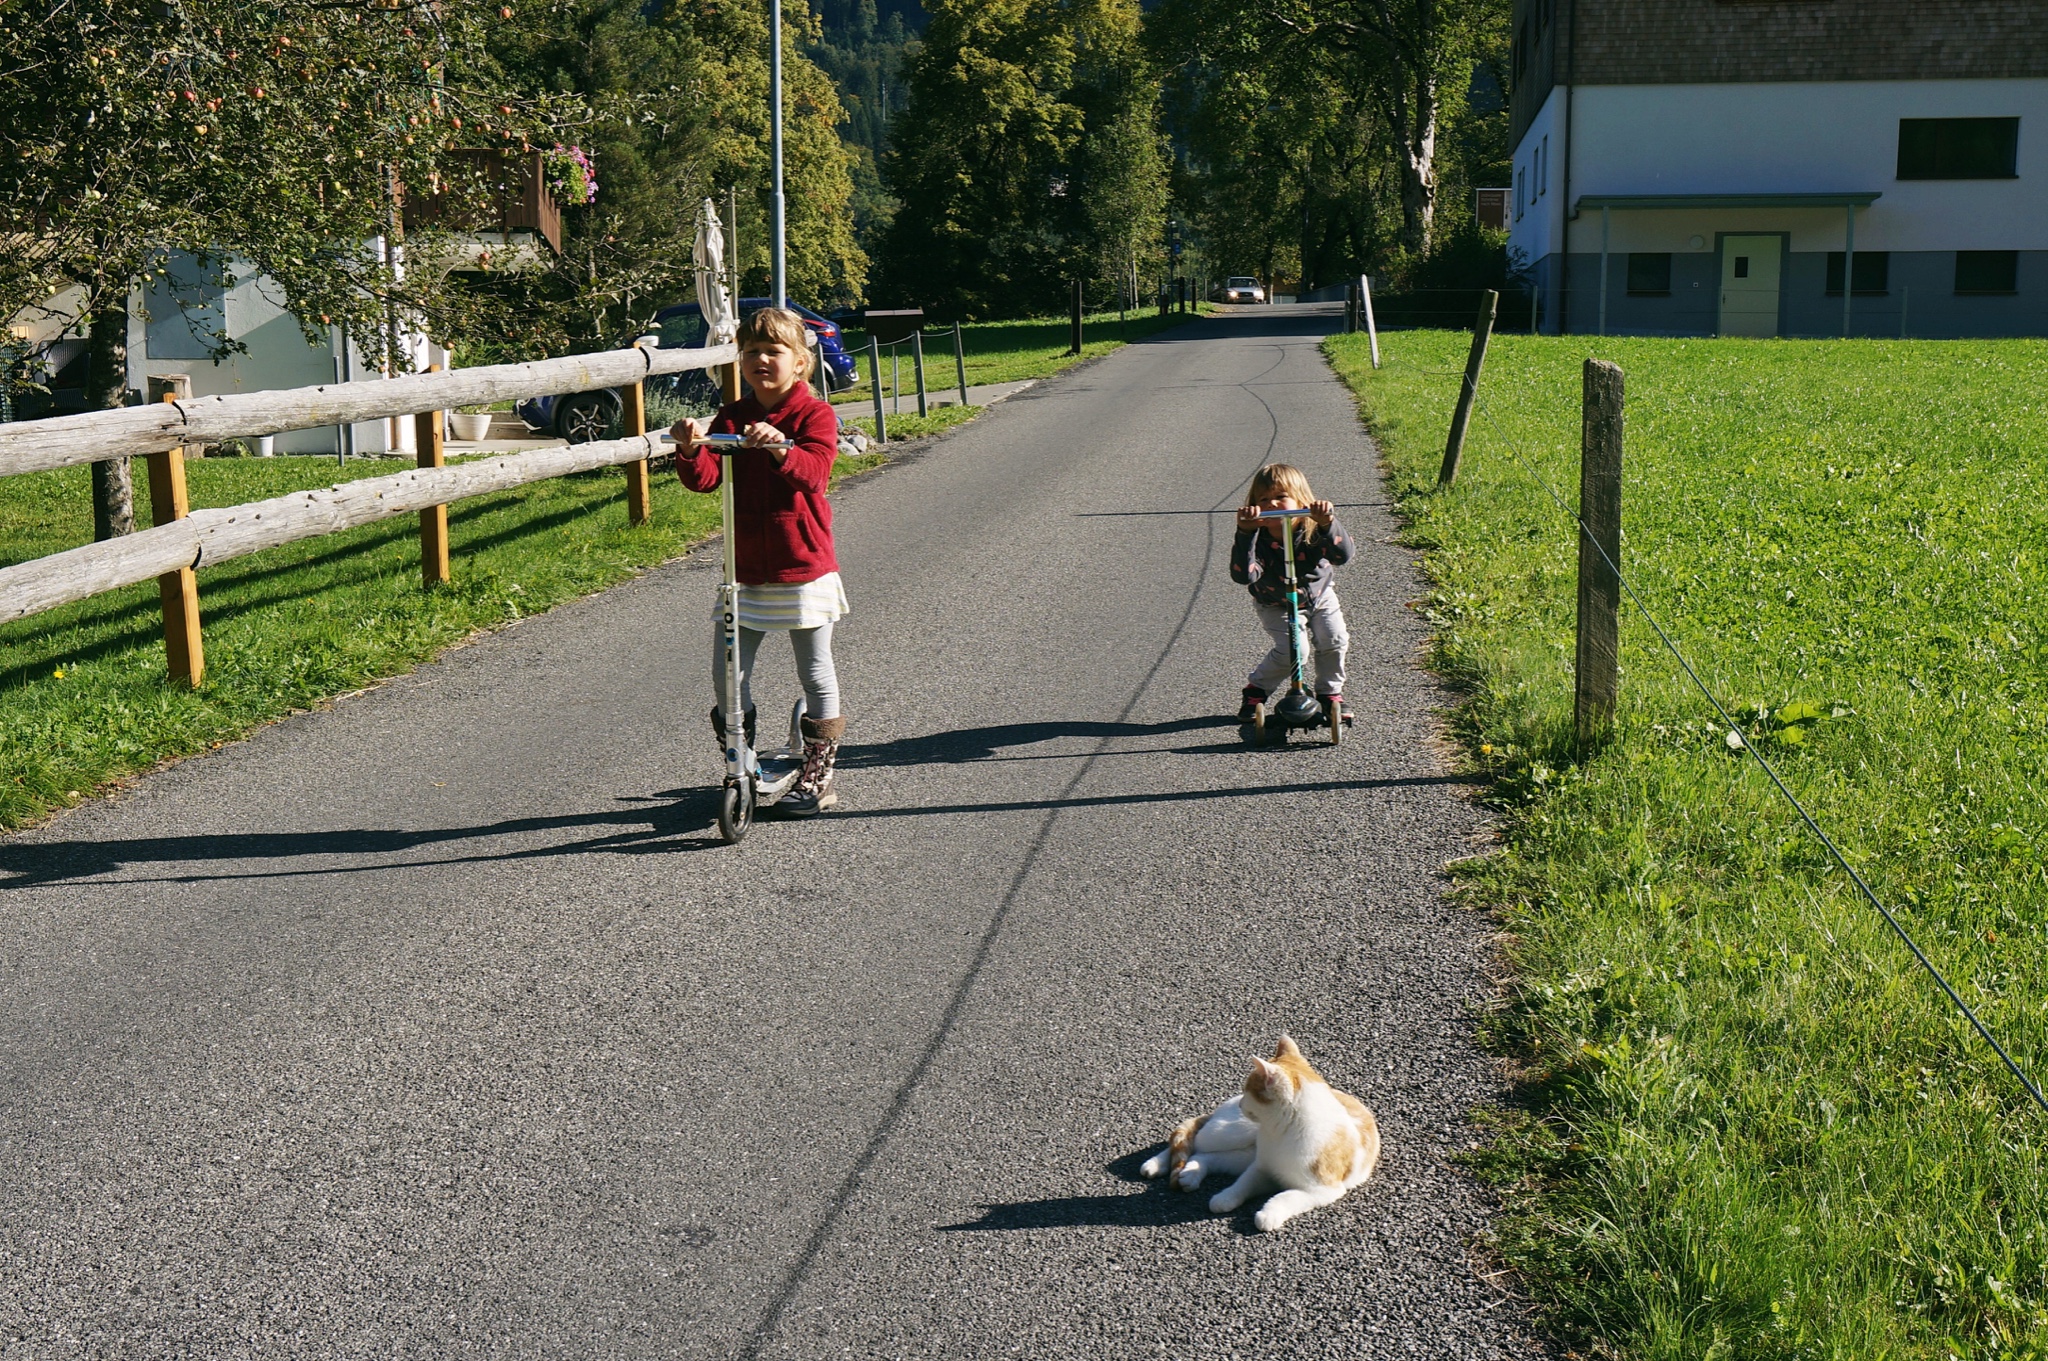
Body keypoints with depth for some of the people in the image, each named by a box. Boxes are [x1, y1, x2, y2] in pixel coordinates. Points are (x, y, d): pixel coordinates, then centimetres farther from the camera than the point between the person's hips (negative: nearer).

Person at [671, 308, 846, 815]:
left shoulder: (814, 414, -4)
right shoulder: (731, 418, 6)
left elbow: (814, 471, -22)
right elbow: (705, 478, -7)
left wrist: (781, 449, -41)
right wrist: (691, 450, -29)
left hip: (803, 567, -3)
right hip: (745, 568, 4)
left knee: (814, 672, 7)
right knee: (726, 676, 2)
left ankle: (818, 773, 20)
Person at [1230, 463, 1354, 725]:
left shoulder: (1314, 531, -27)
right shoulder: (1257, 539, -29)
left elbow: (1343, 555, -43)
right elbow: (1244, 576, -45)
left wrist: (1328, 524, -60)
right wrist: (1246, 534, -56)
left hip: (1318, 596, 2)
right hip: (1275, 605, -2)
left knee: (1333, 639, -17)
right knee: (1289, 650, -21)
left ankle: (1330, 693, 9)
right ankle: (1256, 689, 6)